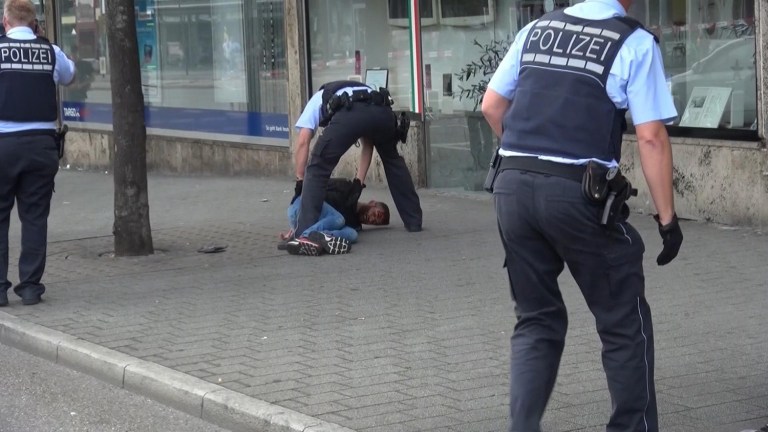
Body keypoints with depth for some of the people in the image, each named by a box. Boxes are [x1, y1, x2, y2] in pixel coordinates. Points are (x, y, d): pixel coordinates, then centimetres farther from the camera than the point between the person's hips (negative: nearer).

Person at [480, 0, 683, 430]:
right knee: (625, 323, 12)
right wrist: (667, 218, -3)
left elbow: (492, 106, 17)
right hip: (577, 193, -5)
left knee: (537, 321, 17)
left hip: (512, 185, 5)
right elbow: (651, 137, -8)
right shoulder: (635, 42, -3)